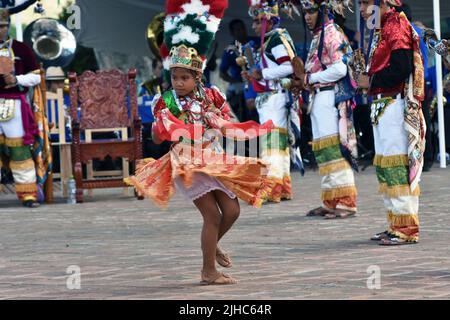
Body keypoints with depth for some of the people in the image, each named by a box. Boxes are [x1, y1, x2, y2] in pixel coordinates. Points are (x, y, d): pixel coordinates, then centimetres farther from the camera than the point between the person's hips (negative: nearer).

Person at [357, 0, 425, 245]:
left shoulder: (397, 28, -11)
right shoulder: (381, 30, 19)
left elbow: (401, 69, -22)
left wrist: (371, 81, -11)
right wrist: (366, 78, 4)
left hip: (395, 104, -11)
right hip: (382, 105, 11)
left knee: (397, 168, -11)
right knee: (384, 167, 13)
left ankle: (407, 230, -10)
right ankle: (396, 226, 19)